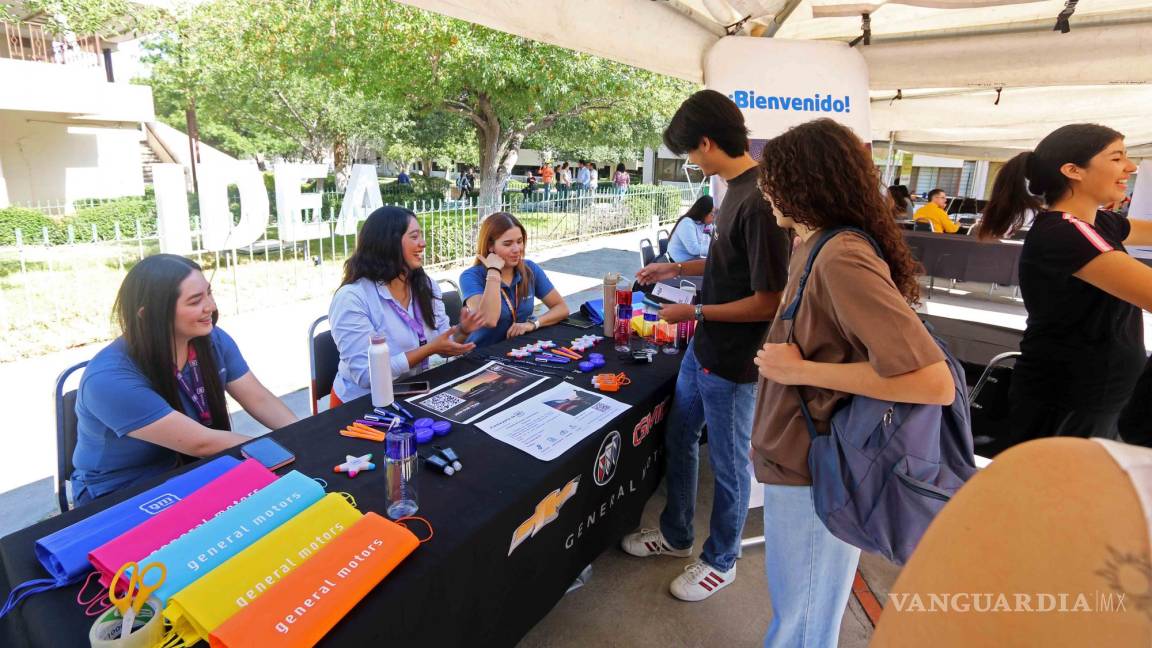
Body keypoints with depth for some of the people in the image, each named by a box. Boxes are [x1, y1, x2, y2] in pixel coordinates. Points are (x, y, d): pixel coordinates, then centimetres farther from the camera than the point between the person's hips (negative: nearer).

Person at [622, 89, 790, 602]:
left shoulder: (759, 201, -25)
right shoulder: (736, 189, 5)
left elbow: (769, 301, -24)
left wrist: (695, 312, -16)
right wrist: (678, 268, 16)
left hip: (733, 362, -9)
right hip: (703, 348, 9)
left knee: (727, 463, 11)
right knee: (678, 439, 22)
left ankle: (721, 561, 36)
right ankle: (676, 534, 44)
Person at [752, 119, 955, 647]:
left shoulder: (841, 260, -24)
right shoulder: (816, 246, 5)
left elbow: (935, 384, -29)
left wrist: (800, 370, -25)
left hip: (812, 474, -9)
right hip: (801, 460, 9)